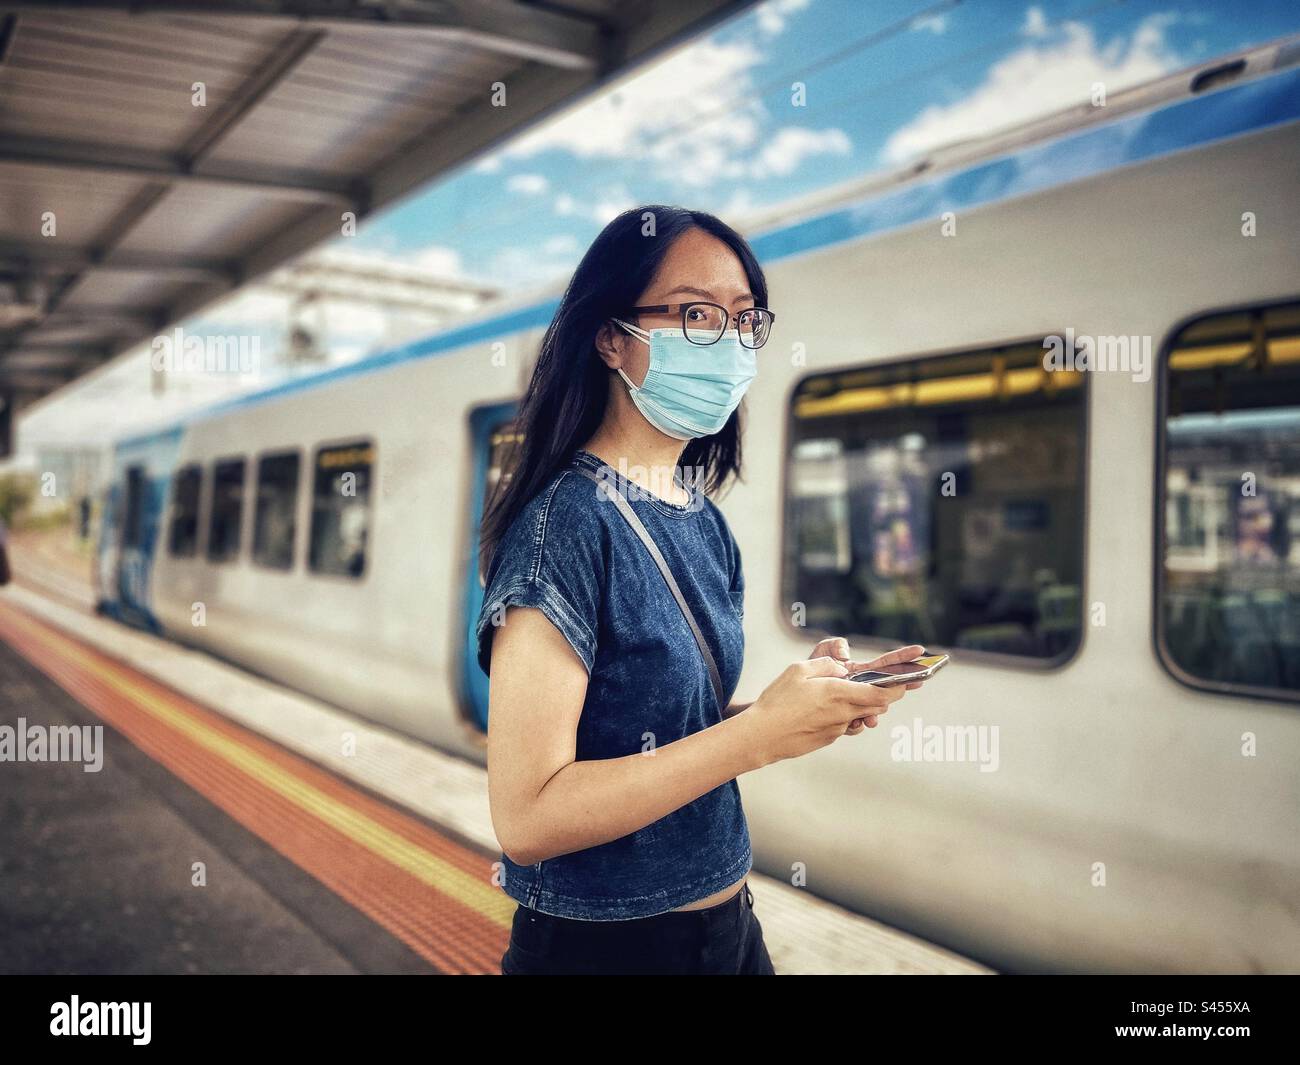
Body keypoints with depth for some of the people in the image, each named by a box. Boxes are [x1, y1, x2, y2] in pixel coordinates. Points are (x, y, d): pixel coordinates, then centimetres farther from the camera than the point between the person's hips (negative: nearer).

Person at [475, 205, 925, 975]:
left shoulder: (706, 522, 1)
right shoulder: (568, 521, -21)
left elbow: (678, 736, 8)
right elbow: (527, 816, -25)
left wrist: (811, 696, -8)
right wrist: (762, 731, -25)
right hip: (606, 945, -6)